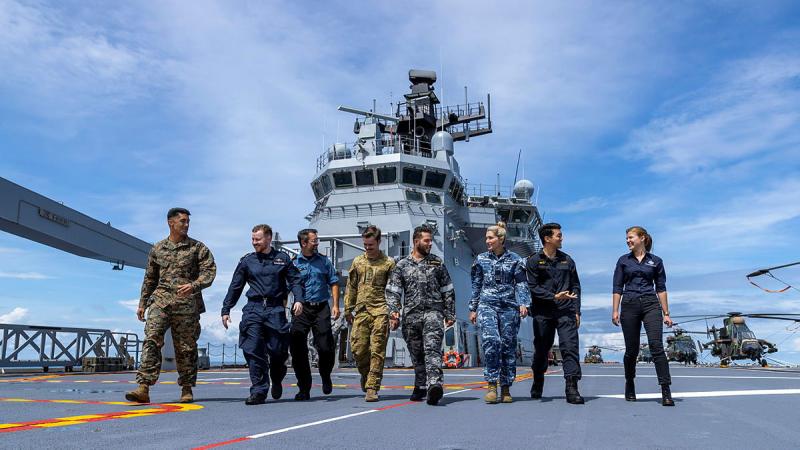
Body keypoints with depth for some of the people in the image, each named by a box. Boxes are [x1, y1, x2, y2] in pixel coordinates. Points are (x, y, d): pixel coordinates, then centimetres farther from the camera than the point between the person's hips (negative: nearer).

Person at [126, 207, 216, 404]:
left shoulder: (198, 248, 5)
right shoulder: (157, 249, 14)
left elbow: (209, 272, -4)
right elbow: (149, 278, 20)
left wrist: (194, 286, -22)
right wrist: (142, 303, 18)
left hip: (187, 304, -2)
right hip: (160, 300, 2)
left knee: (186, 348, 4)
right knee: (151, 340, -14)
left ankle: (186, 389, 16)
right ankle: (143, 388, -17)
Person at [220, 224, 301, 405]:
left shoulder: (283, 259, 8)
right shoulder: (247, 261, 12)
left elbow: (295, 281, 7)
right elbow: (235, 287, 14)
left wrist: (298, 300, -10)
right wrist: (226, 310, 10)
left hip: (276, 309, -1)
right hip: (253, 309, 1)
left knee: (277, 350, 0)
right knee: (253, 350, -9)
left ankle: (277, 381, 30)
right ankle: (258, 391, -3)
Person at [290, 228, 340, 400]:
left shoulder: (323, 261, 10)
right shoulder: (293, 263, 4)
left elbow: (334, 283, 11)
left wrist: (335, 305, 1)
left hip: (321, 308, 1)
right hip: (301, 309, 0)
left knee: (326, 348, -5)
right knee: (298, 350, -3)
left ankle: (326, 377, 25)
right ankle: (304, 389, 9)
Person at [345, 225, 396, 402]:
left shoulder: (388, 263, 4)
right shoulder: (358, 262, 15)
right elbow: (351, 287, 18)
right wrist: (348, 310, 14)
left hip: (380, 312, -3)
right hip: (361, 311, 3)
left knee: (377, 351, -6)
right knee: (358, 349, 2)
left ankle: (372, 388, -2)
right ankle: (366, 376, 30)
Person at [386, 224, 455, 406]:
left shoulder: (437, 263, 11)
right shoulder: (402, 265, 9)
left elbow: (448, 291, 14)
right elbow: (392, 291, 4)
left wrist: (450, 314, 9)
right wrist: (393, 312, -9)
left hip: (433, 312, -1)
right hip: (411, 315, 1)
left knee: (432, 348, -17)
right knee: (417, 353, 9)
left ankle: (434, 385, -29)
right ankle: (420, 386, 23)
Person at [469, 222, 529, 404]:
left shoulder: (515, 260, 7)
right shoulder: (481, 259, 12)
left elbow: (521, 284, 3)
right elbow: (476, 285, 15)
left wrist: (523, 303, -12)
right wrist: (473, 308, 12)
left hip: (509, 307, 0)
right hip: (487, 305, 0)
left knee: (508, 346, 1)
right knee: (490, 341, -20)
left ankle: (506, 388, 12)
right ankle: (491, 384, -12)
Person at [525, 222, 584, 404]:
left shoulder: (567, 260, 14)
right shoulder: (534, 261, 3)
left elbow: (576, 286, 14)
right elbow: (533, 287, -4)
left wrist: (576, 311, 6)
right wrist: (554, 297, -13)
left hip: (566, 312, 2)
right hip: (543, 313, -2)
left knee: (570, 347, -10)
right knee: (541, 349, 8)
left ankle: (571, 388, -10)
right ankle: (537, 385, 26)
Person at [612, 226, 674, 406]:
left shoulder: (656, 261, 8)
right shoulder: (623, 261, 9)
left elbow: (661, 288, 8)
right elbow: (617, 288, 7)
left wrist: (666, 313, 5)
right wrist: (615, 311, 0)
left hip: (651, 305, -1)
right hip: (630, 305, 1)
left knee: (656, 346, -14)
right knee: (632, 349, 5)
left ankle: (666, 391, -14)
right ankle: (629, 386, 24)